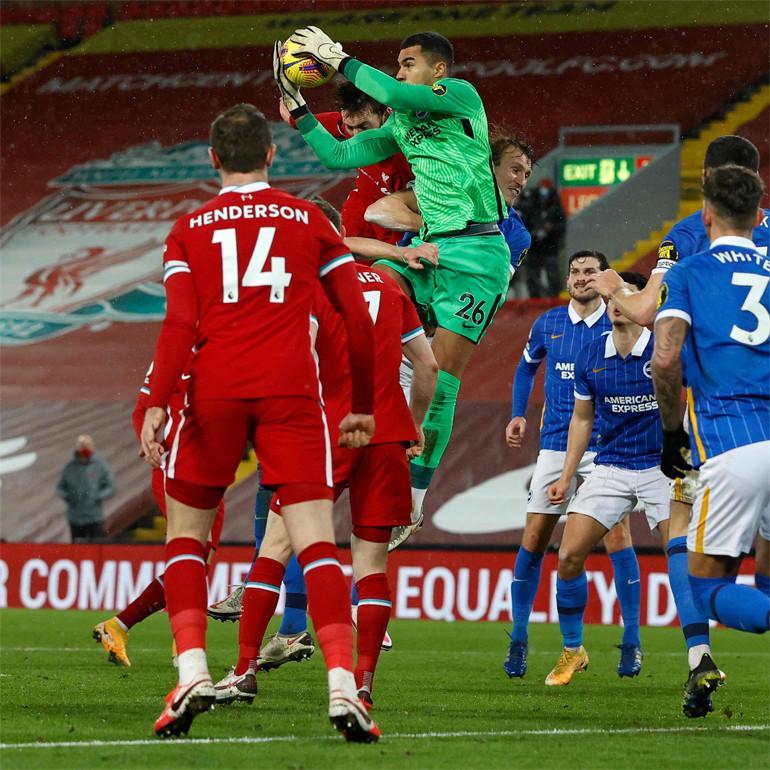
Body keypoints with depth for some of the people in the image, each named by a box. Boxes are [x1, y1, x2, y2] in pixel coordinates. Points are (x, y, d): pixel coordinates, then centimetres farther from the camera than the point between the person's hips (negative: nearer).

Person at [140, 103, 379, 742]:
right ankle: (342, 685, -19)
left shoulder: (189, 229, 10)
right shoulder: (310, 221, 11)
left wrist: (157, 404, -8)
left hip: (215, 393, 0)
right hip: (292, 394, 0)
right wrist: (363, 407, 18)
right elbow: (357, 319, 9)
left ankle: (193, 673, -2)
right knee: (316, 545, -4)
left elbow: (180, 324, -4)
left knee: (187, 536, 15)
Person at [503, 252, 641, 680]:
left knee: (617, 533, -13)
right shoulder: (547, 324, 8)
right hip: (555, 446, 3)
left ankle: (632, 643, -6)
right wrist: (518, 415, 13)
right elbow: (527, 368, 25)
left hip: (606, 447, -3)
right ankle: (519, 640, 11)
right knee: (535, 538, 0)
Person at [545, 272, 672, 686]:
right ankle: (572, 650, 12)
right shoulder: (590, 357, 1)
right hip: (610, 469, 3)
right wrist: (566, 477, 11)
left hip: (662, 466, -3)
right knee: (568, 557, -7)